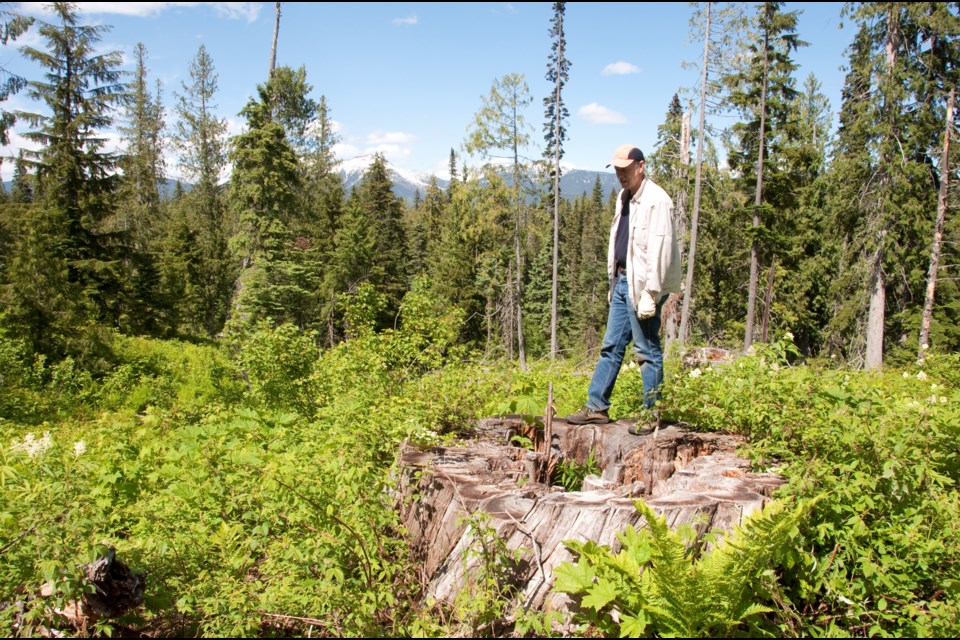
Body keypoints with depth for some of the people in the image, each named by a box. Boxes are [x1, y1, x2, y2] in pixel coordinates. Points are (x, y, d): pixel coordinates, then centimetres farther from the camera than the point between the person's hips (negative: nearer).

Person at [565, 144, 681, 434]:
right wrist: (614, 281, 17)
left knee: (647, 351, -1)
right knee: (611, 347, 12)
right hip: (622, 281, 9)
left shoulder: (656, 201, -14)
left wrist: (650, 294, -22)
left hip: (642, 286, -9)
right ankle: (596, 407, 18)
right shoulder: (624, 198, 15)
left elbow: (659, 251, -19)